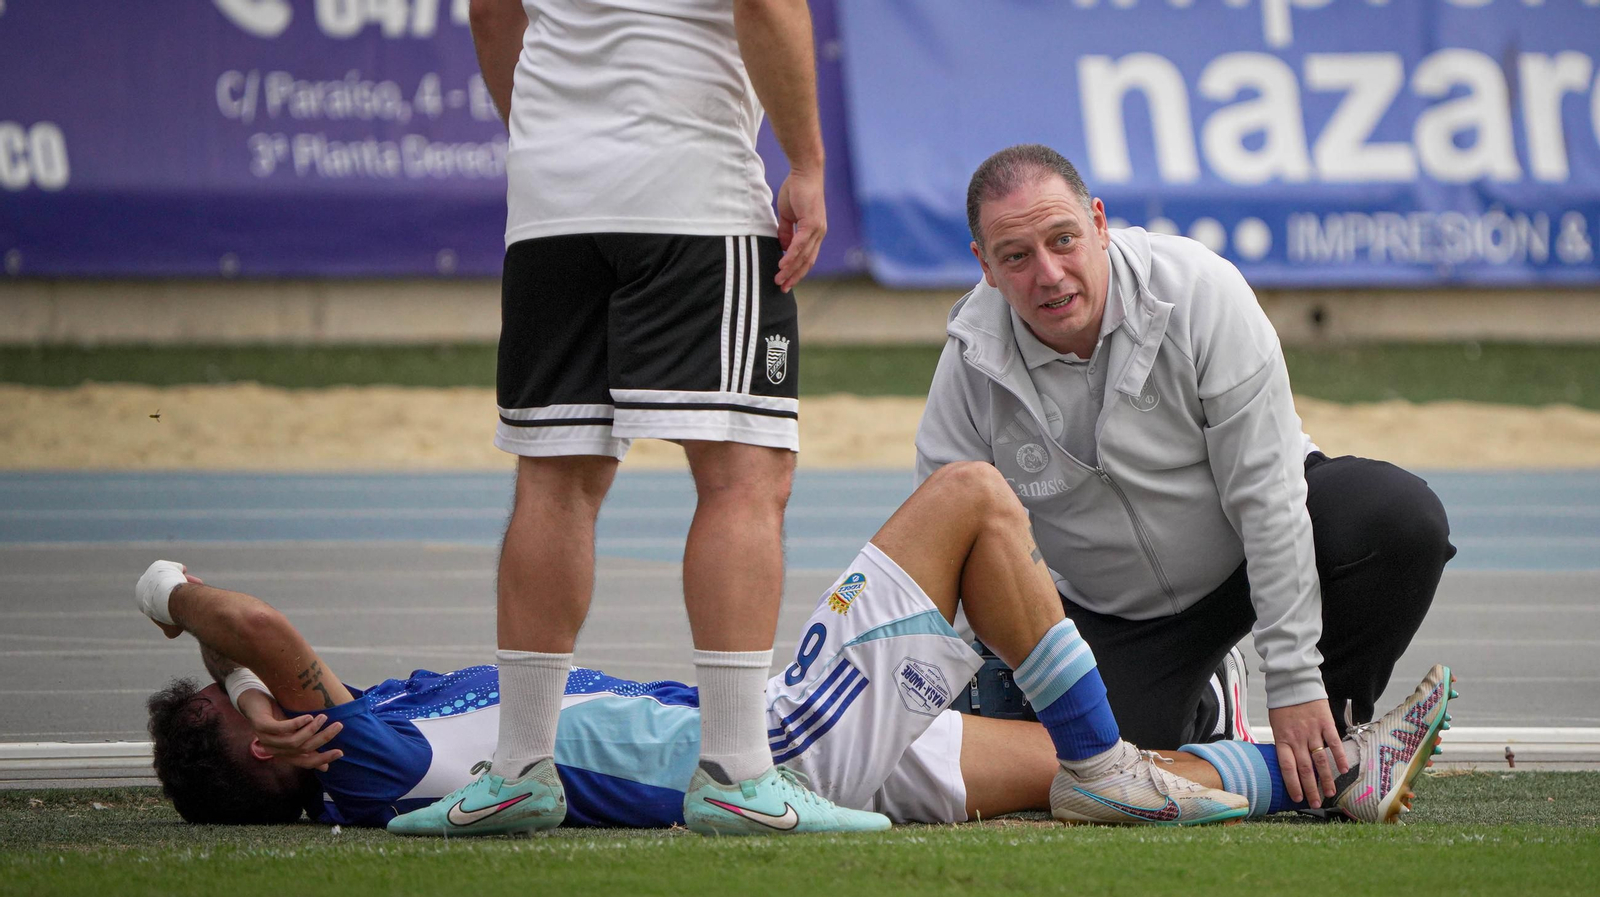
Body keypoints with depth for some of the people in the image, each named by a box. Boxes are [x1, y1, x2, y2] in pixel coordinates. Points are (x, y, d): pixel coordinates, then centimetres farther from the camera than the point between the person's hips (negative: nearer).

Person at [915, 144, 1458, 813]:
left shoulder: (1199, 292, -26)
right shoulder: (971, 363, -18)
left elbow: (1265, 494, -26)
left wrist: (1294, 682, -28)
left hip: (1254, 546, -2)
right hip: (1110, 606, 2)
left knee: (1403, 518, -31)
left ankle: (1333, 740, -8)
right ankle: (1190, 710, 20)